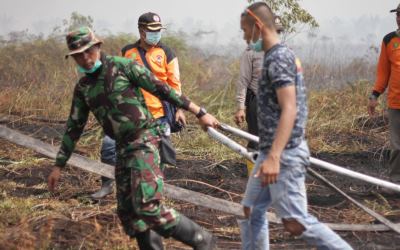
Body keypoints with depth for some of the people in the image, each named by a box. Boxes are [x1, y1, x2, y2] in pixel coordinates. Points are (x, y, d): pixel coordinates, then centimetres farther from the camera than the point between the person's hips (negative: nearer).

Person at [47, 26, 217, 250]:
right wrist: (59, 166, 19)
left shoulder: (122, 66, -6)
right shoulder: (83, 88, 12)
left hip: (144, 141, -8)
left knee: (148, 208, -19)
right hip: (123, 148, 8)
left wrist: (200, 113, -9)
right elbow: (74, 128, 19)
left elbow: (162, 89, -8)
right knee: (128, 213, 8)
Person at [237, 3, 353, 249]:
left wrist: (273, 157, -33)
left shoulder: (278, 58, -17)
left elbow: (289, 110, -25)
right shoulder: (282, 54, 14)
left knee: (296, 222, -8)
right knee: (252, 210, 13)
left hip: (284, 154, -10)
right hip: (271, 151, 10)